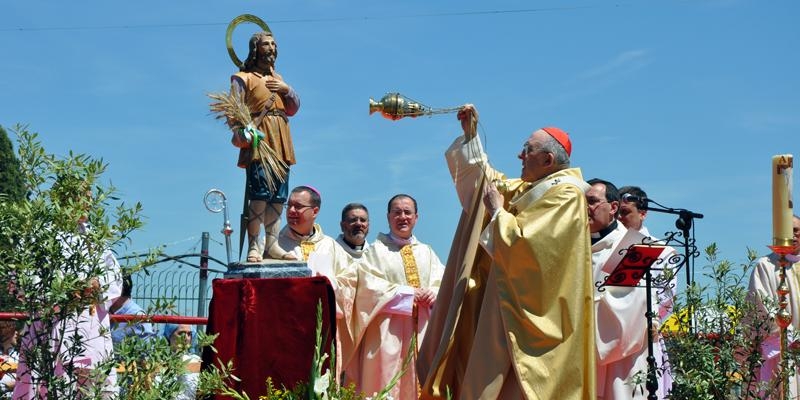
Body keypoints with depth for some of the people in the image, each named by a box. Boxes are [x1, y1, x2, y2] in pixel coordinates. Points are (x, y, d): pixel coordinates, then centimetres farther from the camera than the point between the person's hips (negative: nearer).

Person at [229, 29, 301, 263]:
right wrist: (239, 133, -24)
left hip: (280, 143, 7)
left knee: (278, 197, 2)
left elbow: (294, 109, 19)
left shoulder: (277, 78, 26)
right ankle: (253, 248, -16)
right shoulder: (243, 78, 5)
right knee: (259, 196, -16)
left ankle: (271, 245, 4)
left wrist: (286, 89, 1)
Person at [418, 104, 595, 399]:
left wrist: (497, 211, -9)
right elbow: (486, 178, 29)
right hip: (516, 303, 10)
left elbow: (525, 244, -24)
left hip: (532, 310, -10)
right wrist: (471, 134, 22)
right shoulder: (528, 189, 16)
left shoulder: (565, 194, -14)